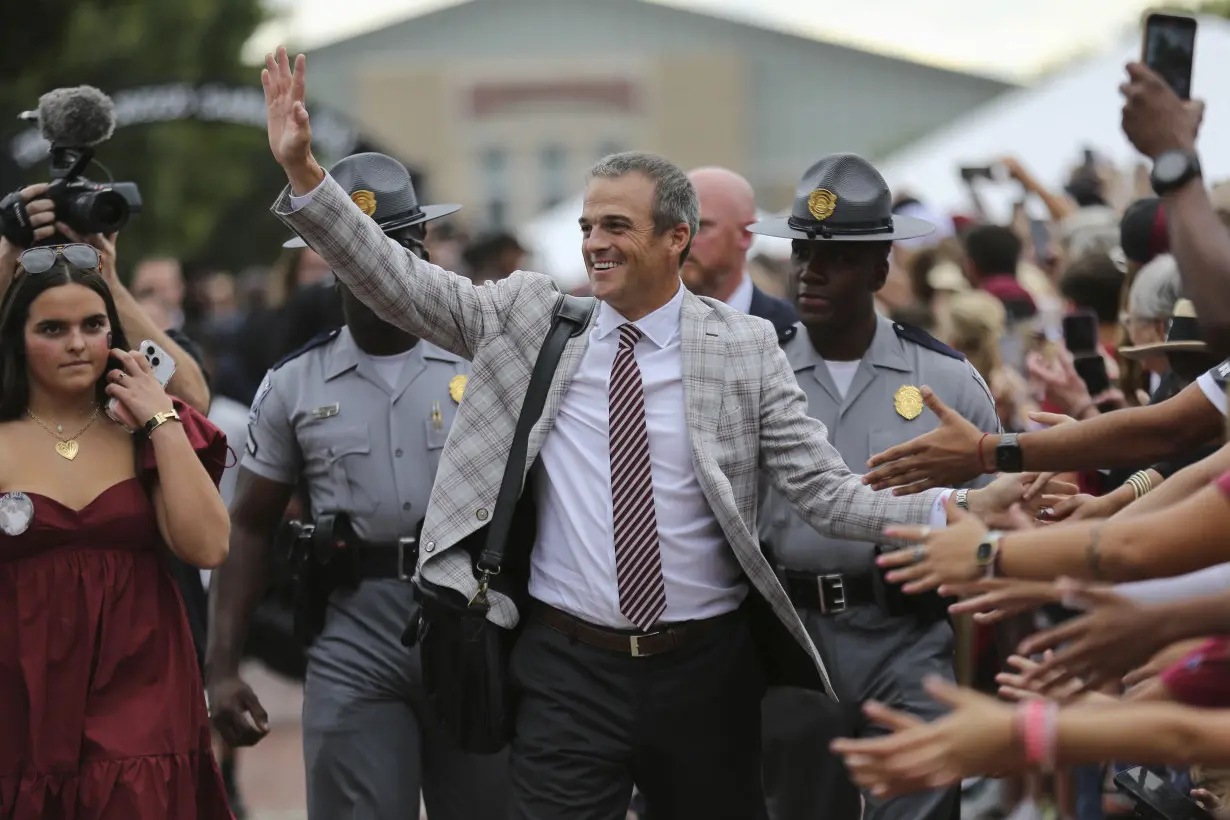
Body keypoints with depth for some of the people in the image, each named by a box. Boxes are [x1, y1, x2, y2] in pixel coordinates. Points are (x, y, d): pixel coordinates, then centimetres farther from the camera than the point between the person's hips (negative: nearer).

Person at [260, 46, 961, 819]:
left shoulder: (745, 347, -1)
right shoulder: (529, 318, 3)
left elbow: (825, 488, -4)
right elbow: (399, 279, 0)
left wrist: (947, 512, -19)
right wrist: (302, 170, -10)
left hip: (704, 668, 0)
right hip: (568, 668, 0)